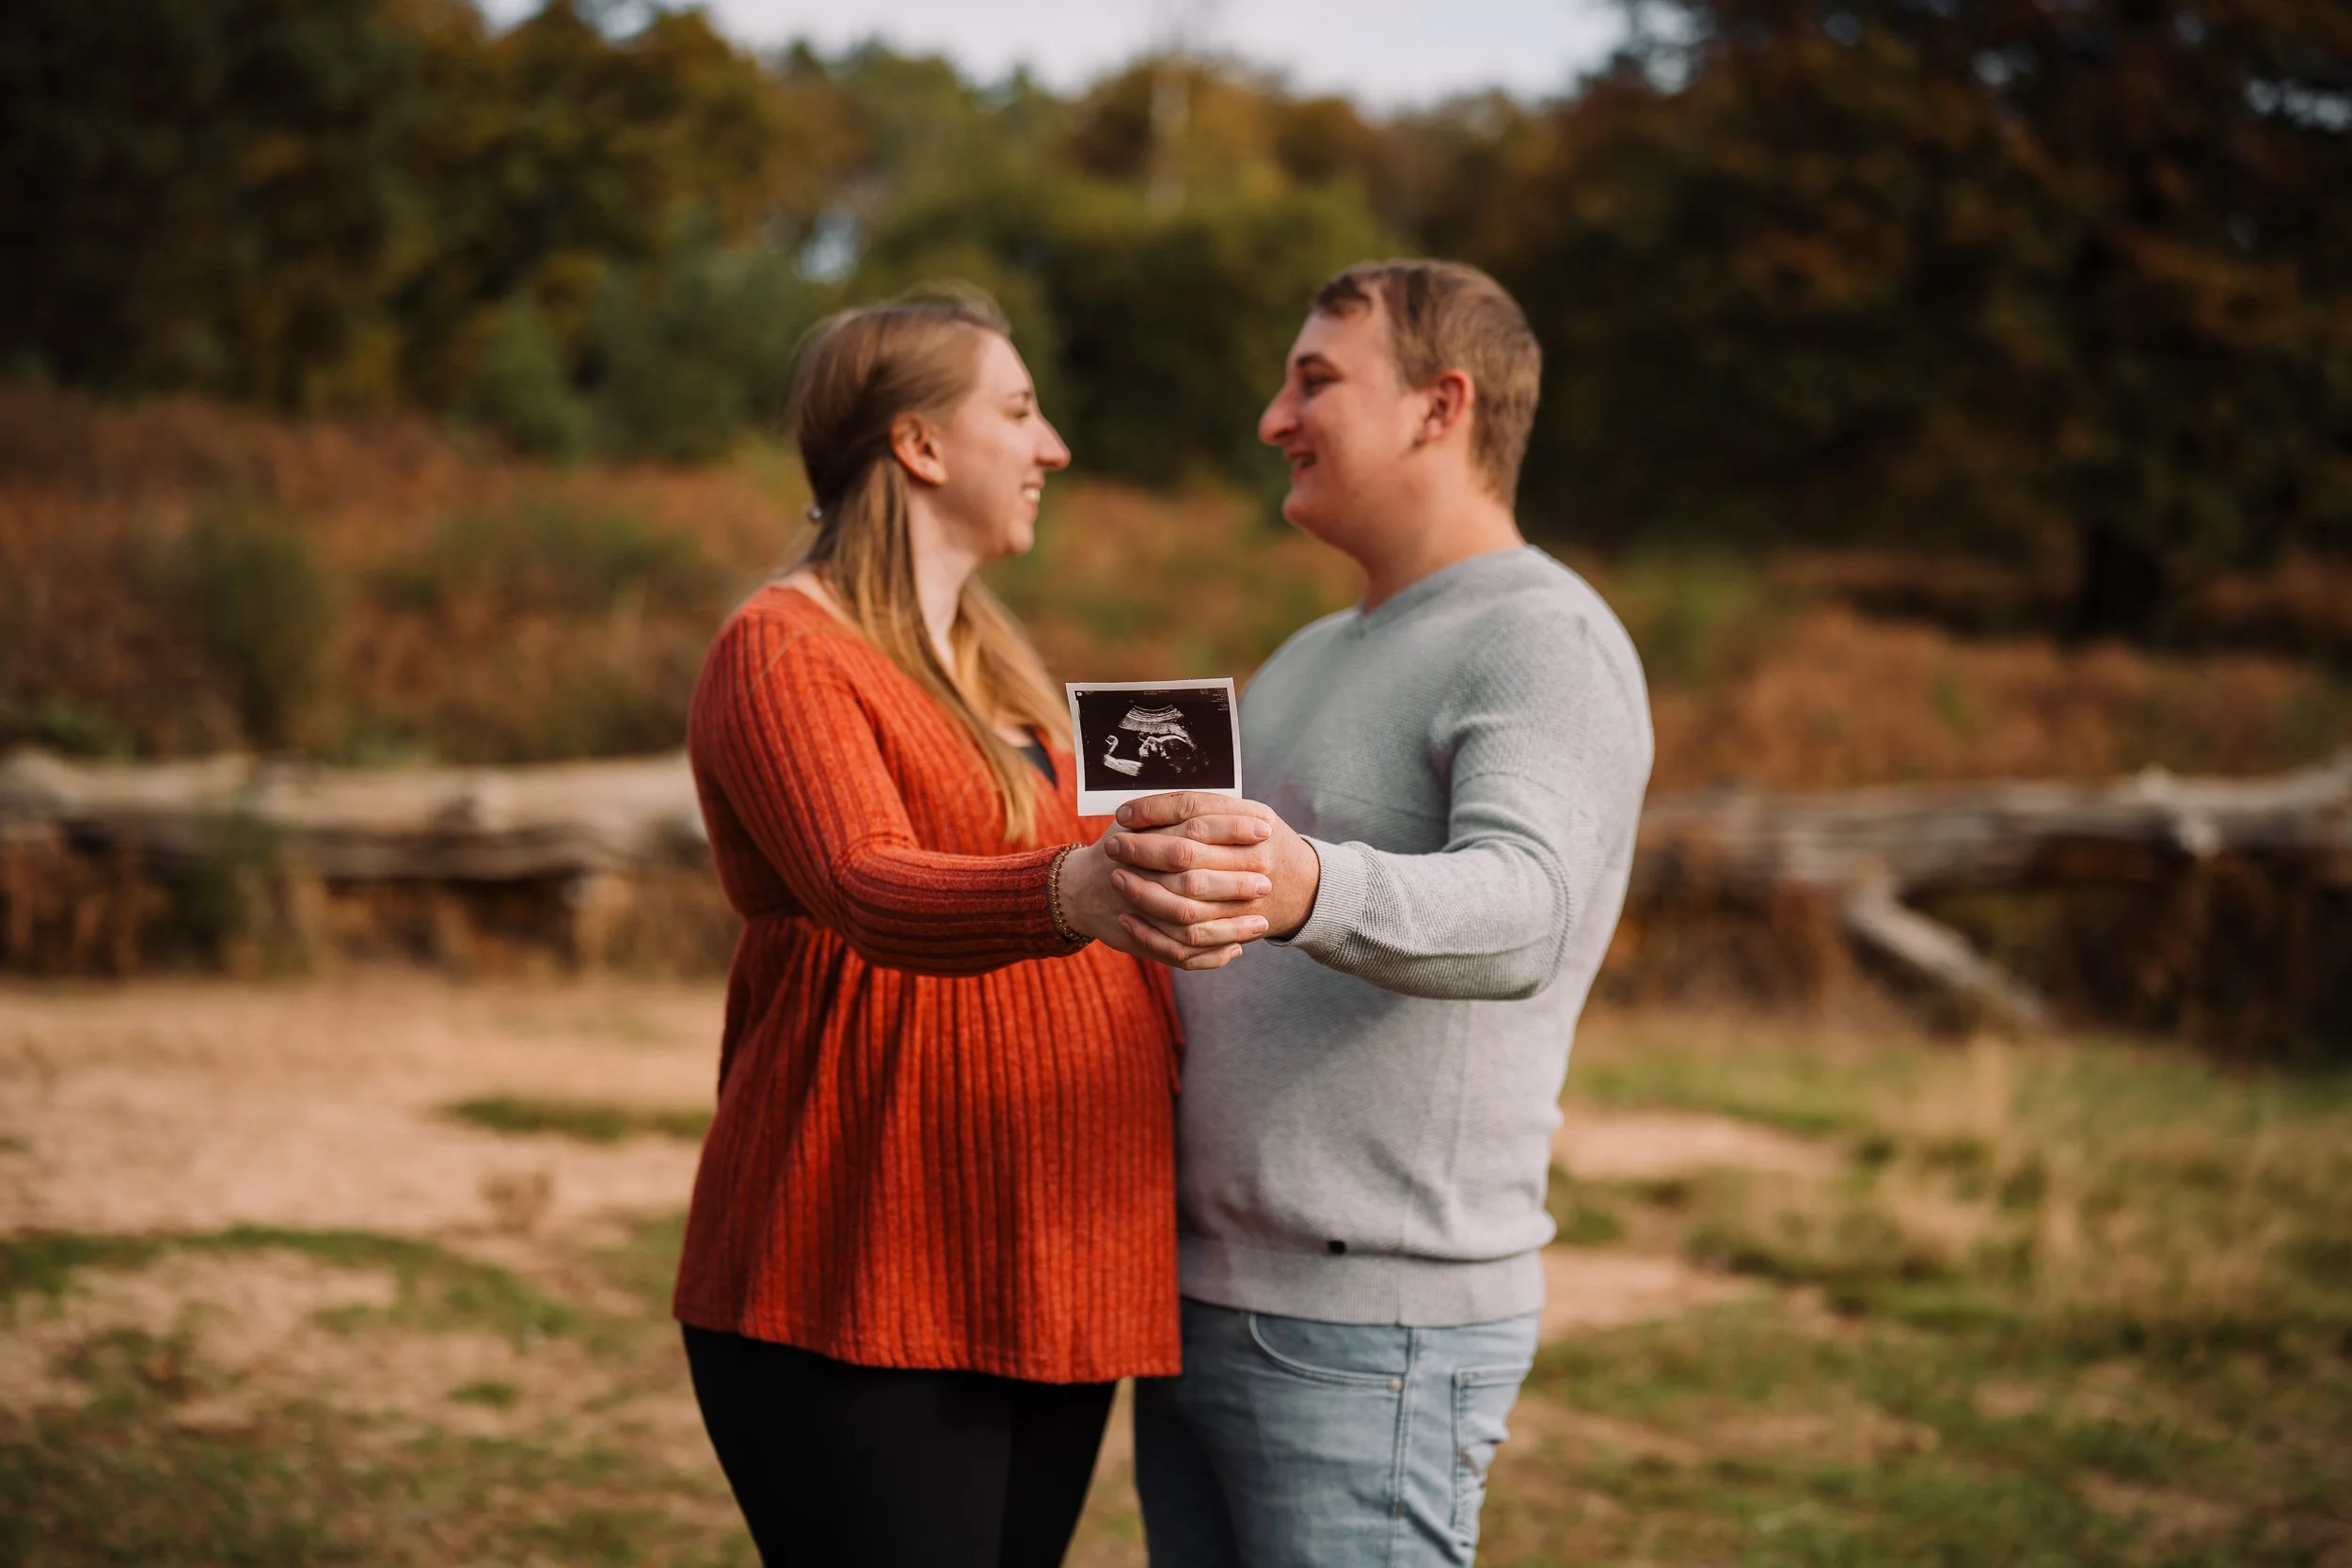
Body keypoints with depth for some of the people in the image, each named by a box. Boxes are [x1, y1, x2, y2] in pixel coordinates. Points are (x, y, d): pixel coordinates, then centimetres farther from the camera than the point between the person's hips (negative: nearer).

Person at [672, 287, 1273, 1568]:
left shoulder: (989, 659, 19)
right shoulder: (784, 655, -10)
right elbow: (869, 890, -29)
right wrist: (1072, 896, -47)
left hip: (1049, 1274, 9)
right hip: (859, 1291, -8)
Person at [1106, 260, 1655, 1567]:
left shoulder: (1547, 644, -11)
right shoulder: (1319, 660, 19)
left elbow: (1517, 916, -32)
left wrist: (1303, 888, -50)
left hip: (1368, 1332, -9)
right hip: (1196, 1299, 9)